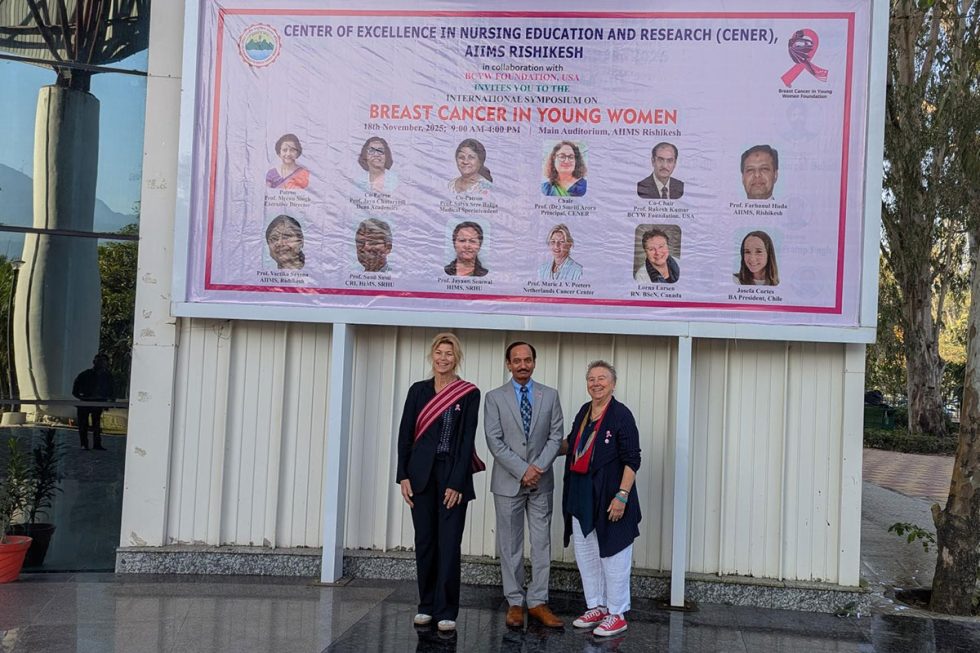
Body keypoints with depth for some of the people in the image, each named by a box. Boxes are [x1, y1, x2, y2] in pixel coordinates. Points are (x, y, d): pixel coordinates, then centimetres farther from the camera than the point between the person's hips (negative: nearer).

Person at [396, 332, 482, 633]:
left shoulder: (469, 394, -2)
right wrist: (403, 476, -2)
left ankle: (446, 611, 7)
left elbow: (467, 439, -6)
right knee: (424, 542, 9)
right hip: (421, 474, 3)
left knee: (449, 544, -2)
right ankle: (426, 606, 20)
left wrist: (456, 483, -11)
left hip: (452, 476, -3)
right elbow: (405, 434, 5)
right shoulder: (418, 390, 6)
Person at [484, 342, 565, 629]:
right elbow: (494, 441, -6)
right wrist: (522, 470, -14)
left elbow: (556, 436, 2)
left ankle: (537, 602, 10)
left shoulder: (550, 395, 6)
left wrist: (538, 467, -11)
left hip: (541, 482, 2)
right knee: (510, 545, 5)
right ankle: (515, 603, 13)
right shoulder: (495, 398, 0)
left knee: (542, 543, 3)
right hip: (508, 482, -1)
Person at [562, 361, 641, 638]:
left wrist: (622, 495, -21)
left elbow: (632, 460, -16)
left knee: (613, 555, 3)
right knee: (585, 554, 15)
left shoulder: (621, 415, -13)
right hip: (582, 494, 8)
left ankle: (616, 614, 16)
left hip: (608, 496, -7)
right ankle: (596, 607, 29)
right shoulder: (584, 411, 8)